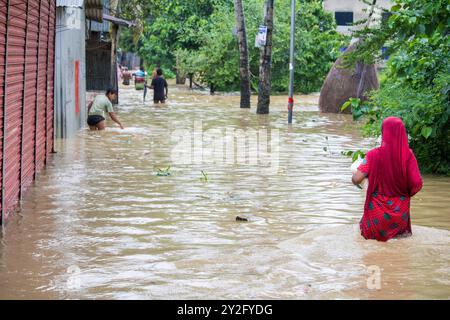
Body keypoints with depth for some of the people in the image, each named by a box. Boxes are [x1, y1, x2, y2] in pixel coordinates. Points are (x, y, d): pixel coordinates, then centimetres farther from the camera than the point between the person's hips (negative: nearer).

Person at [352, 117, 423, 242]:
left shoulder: (374, 154, -14)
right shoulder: (408, 155, -11)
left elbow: (356, 179, -18)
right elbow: (417, 184, -13)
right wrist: (406, 193, 8)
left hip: (377, 212, -1)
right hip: (400, 213, 1)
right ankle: (400, 231, 2)